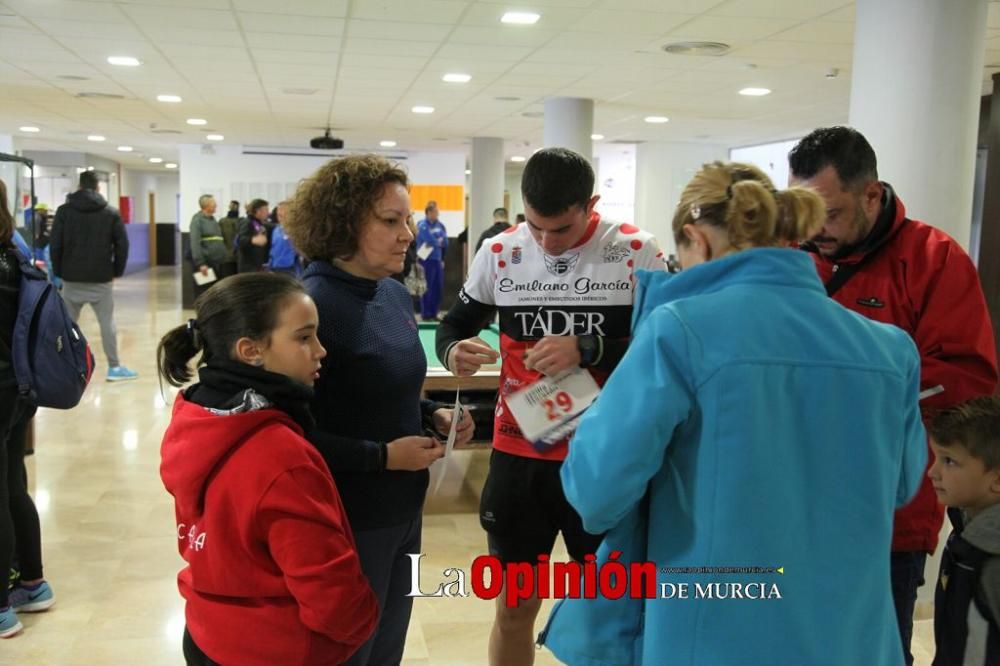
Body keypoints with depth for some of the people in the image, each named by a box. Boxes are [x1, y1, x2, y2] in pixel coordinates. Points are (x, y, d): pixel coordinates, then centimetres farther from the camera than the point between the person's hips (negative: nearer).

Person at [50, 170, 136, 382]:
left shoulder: (64, 211, 1)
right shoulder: (111, 213, 0)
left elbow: (55, 244, -2)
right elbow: (122, 245, -3)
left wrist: (59, 272, 6)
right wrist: (117, 271, 6)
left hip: (71, 278, 1)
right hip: (101, 279, -1)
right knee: (107, 323, 4)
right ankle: (114, 367, 5)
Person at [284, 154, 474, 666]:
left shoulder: (395, 295, 4)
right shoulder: (312, 305, -21)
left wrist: (433, 416, -1)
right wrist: (382, 456, -22)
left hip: (404, 507, 8)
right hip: (347, 521, -8)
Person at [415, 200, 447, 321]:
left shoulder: (440, 225, 10)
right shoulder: (422, 225, -11)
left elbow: (445, 243, 5)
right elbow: (431, 241, -19)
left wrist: (436, 242, -10)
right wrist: (439, 241, -2)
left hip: (438, 260, 7)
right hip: (426, 260, -7)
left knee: (438, 288, 7)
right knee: (427, 288, -3)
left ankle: (433, 314, 16)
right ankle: (426, 314, 5)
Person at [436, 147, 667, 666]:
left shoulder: (636, 252, -7)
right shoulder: (499, 253, 0)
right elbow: (454, 325, 11)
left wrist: (587, 349, -24)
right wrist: (453, 351, -13)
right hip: (518, 455, 2)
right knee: (513, 609, 13)